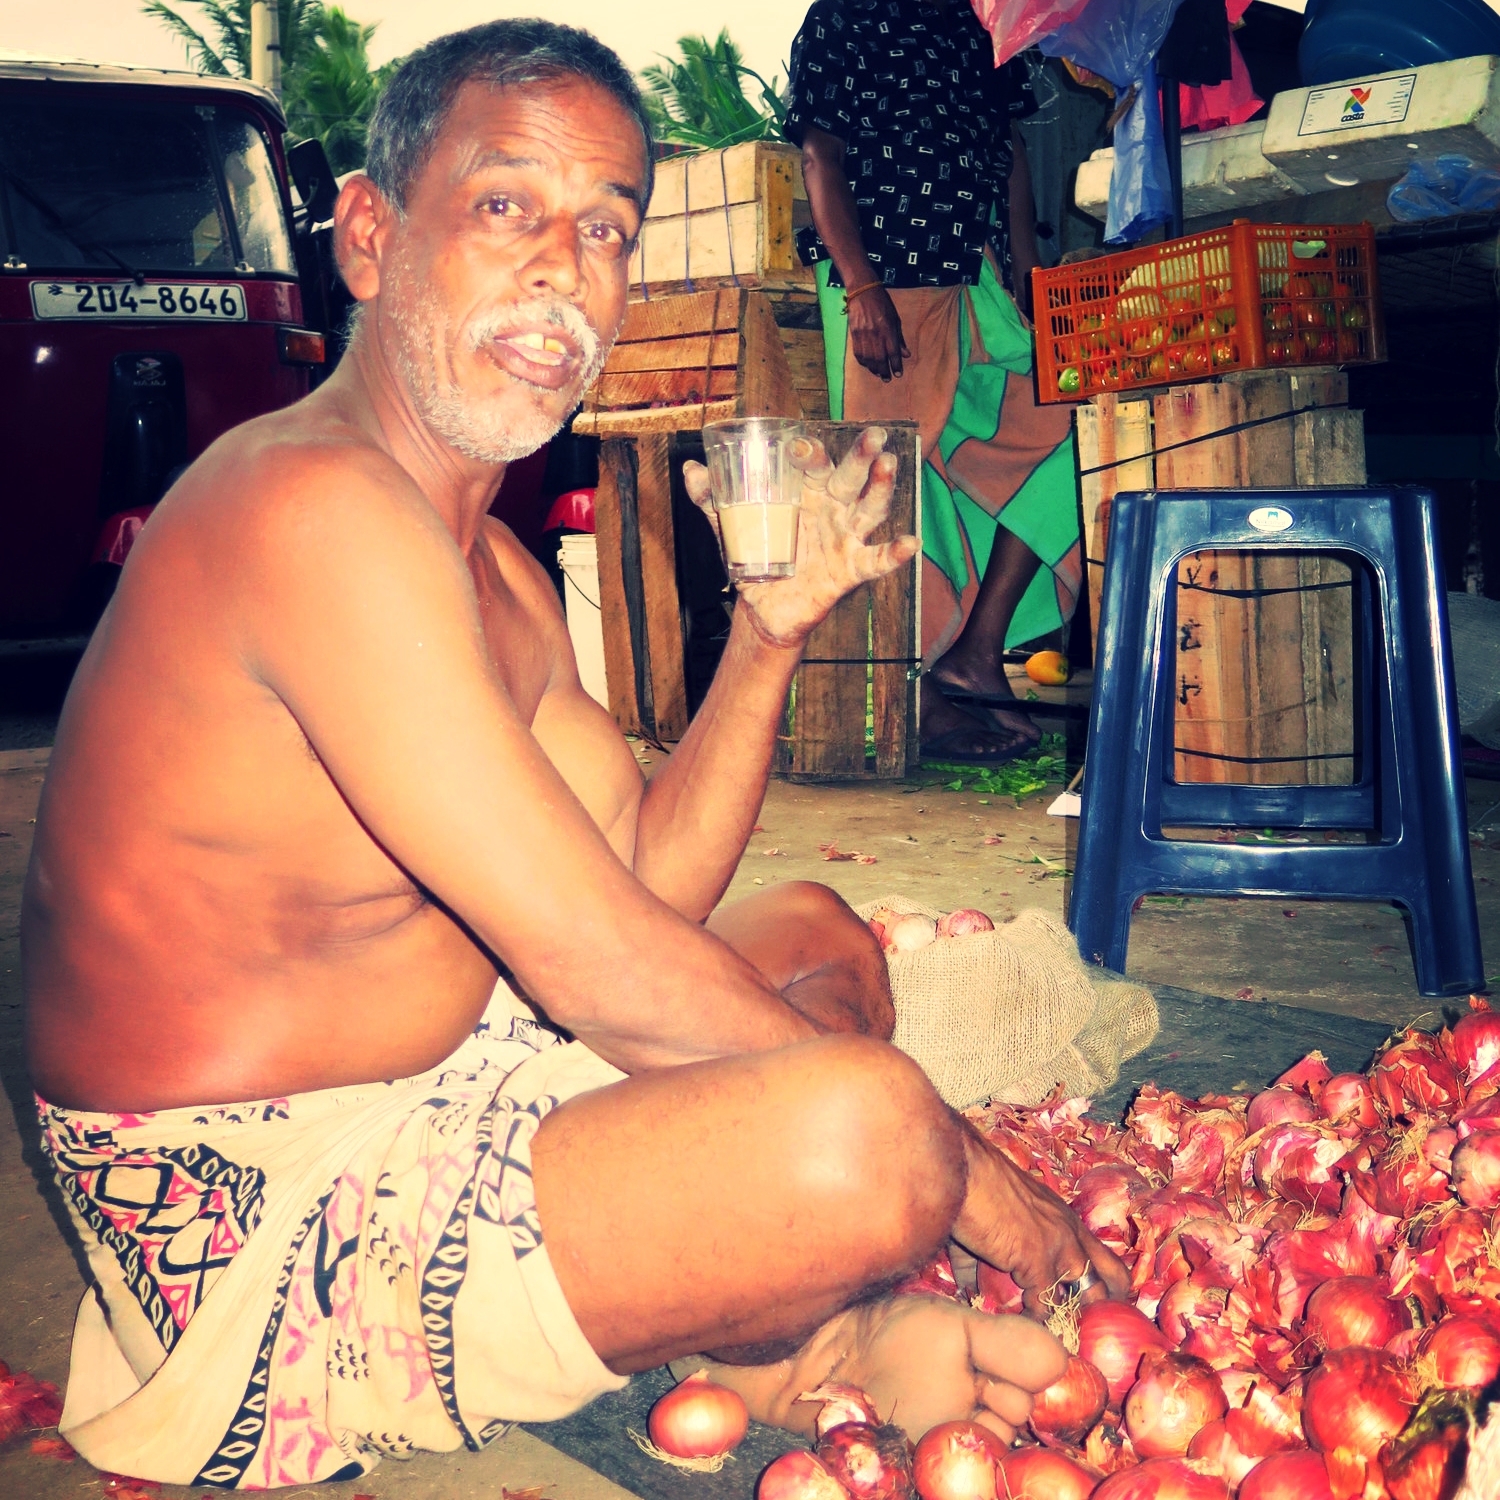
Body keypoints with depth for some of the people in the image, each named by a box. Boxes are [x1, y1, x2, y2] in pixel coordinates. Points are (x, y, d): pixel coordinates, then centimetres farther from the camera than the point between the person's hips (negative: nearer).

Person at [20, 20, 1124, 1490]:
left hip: (431, 1095, 11)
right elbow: (593, 960, -25)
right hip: (256, 1237, -11)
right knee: (863, 1130, -30)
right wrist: (947, 1161, -16)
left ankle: (797, 1338, 0)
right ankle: (797, 1348, 5)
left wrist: (770, 630, -4)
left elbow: (654, 888, 10)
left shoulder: (492, 572, 11)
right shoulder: (318, 504, -23)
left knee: (815, 937, 22)